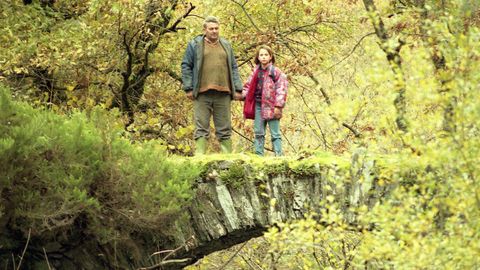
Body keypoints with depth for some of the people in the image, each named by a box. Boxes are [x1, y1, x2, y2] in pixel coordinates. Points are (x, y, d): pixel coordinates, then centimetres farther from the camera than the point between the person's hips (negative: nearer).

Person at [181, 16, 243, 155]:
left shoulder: (226, 45, 17)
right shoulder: (194, 45, 7)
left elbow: (234, 68, 18)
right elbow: (186, 66, 4)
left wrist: (237, 89, 9)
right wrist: (188, 88, -4)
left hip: (223, 93, 3)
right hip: (202, 93, -3)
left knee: (224, 127, 3)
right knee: (202, 127, -5)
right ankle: (199, 155, -7)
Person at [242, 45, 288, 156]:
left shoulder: (276, 72, -5)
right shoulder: (256, 72, 10)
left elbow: (281, 90, -8)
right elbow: (248, 85, 19)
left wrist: (278, 106, -14)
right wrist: (243, 95, 1)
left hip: (271, 106, -5)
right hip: (258, 105, 5)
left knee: (275, 134, -2)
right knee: (258, 133, 9)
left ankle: (278, 155, -3)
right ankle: (258, 154, 13)